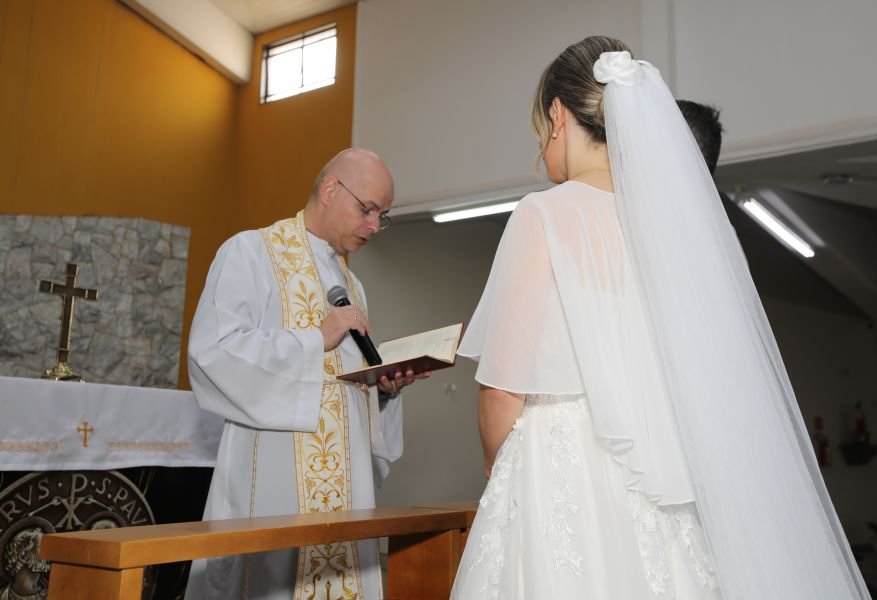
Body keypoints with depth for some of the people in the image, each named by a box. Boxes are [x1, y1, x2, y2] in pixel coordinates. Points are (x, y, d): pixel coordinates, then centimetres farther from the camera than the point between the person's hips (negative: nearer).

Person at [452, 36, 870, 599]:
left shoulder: (546, 216, -11)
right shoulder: (684, 211, 5)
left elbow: (504, 391, -10)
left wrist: (501, 472, 8)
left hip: (565, 487, -6)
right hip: (666, 491, 6)